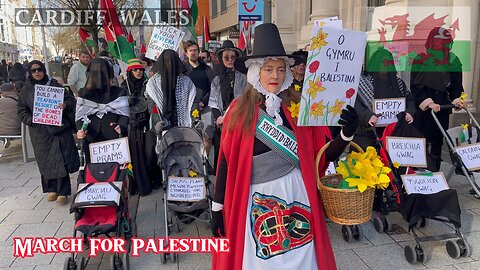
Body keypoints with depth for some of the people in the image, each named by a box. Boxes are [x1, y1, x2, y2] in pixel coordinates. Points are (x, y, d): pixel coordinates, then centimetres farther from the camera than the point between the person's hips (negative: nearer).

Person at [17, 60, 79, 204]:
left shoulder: (54, 85, 2)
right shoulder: (26, 90, 7)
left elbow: (71, 99, 4)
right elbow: (21, 110, 10)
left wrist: (65, 105, -18)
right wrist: (31, 120, -8)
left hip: (59, 129, -2)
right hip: (40, 132, 2)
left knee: (61, 160, -3)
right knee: (45, 161, 8)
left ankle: (62, 192, 5)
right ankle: (52, 189, 24)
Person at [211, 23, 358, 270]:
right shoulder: (239, 110, -4)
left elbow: (325, 154, -1)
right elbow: (226, 162, -2)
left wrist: (347, 133, -19)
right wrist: (217, 208, 0)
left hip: (295, 194, 1)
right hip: (255, 199, -1)